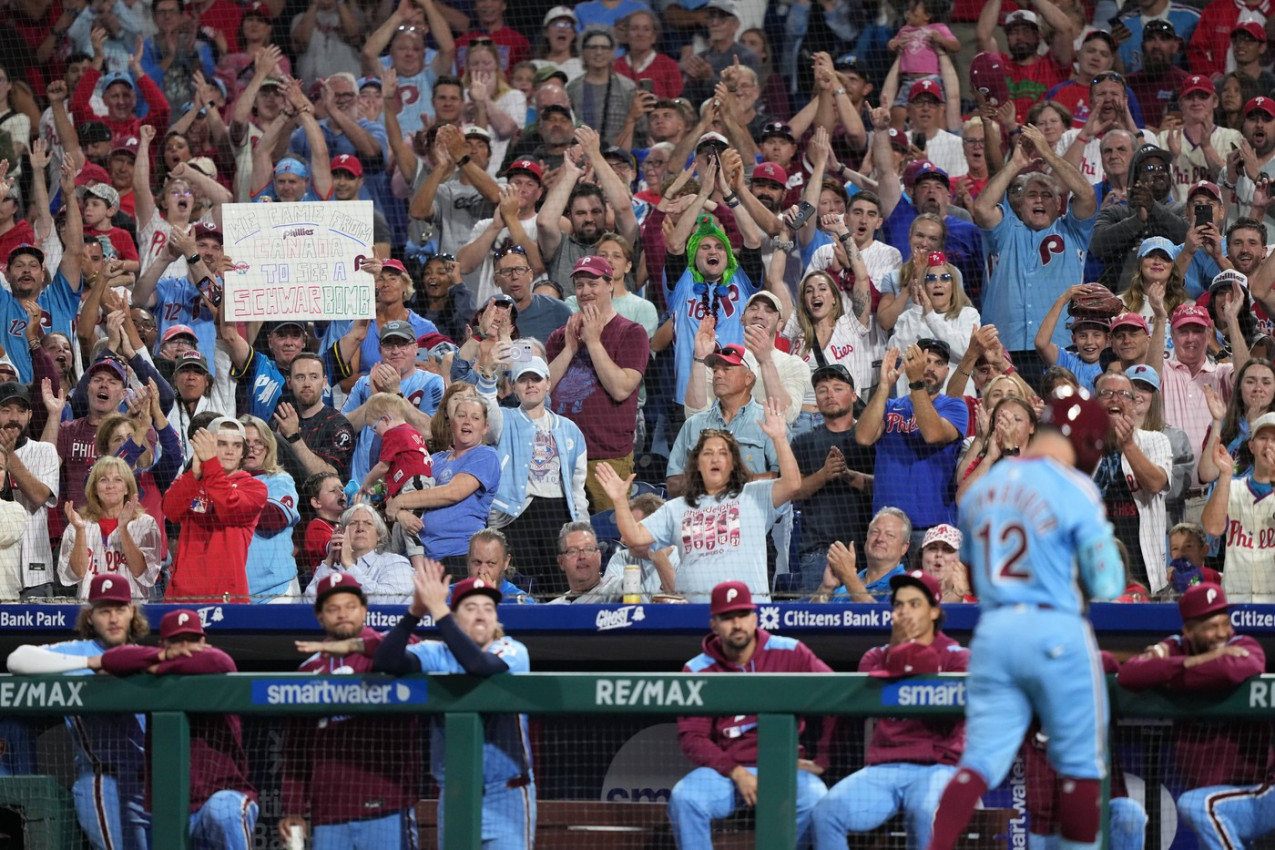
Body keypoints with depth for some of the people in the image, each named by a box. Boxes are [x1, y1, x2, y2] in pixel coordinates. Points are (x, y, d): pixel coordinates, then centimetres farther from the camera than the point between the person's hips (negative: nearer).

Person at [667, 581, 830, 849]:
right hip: (725, 768, 1)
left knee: (815, 799, -31)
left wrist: (822, 759, -6)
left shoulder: (789, 653, -1)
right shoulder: (697, 670, 0)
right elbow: (691, 736, -4)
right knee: (684, 798, -28)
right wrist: (736, 773, -17)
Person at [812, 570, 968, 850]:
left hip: (935, 767, -4)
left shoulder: (956, 657, 9)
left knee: (928, 813, -37)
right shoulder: (876, 657, 21)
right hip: (881, 769, 4)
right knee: (826, 811, -22)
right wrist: (894, 651, -2)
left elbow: (950, 715, -7)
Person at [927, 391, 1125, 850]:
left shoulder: (981, 488, 11)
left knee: (981, 759, 4)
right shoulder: (1074, 491, -8)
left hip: (991, 632, 5)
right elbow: (1106, 585, -9)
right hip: (1057, 633, -5)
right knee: (1081, 762, 8)